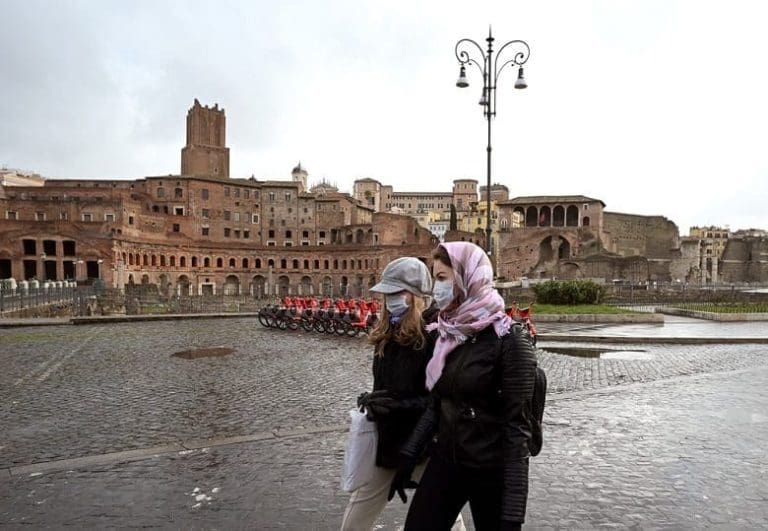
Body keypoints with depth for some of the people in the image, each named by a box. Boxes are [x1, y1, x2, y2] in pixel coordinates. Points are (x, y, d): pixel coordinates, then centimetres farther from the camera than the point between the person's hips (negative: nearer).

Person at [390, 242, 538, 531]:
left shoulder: (508, 339, -17)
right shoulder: (445, 335, 2)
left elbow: (517, 426, -17)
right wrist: (408, 456, 10)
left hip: (492, 472, -5)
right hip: (444, 462, 6)